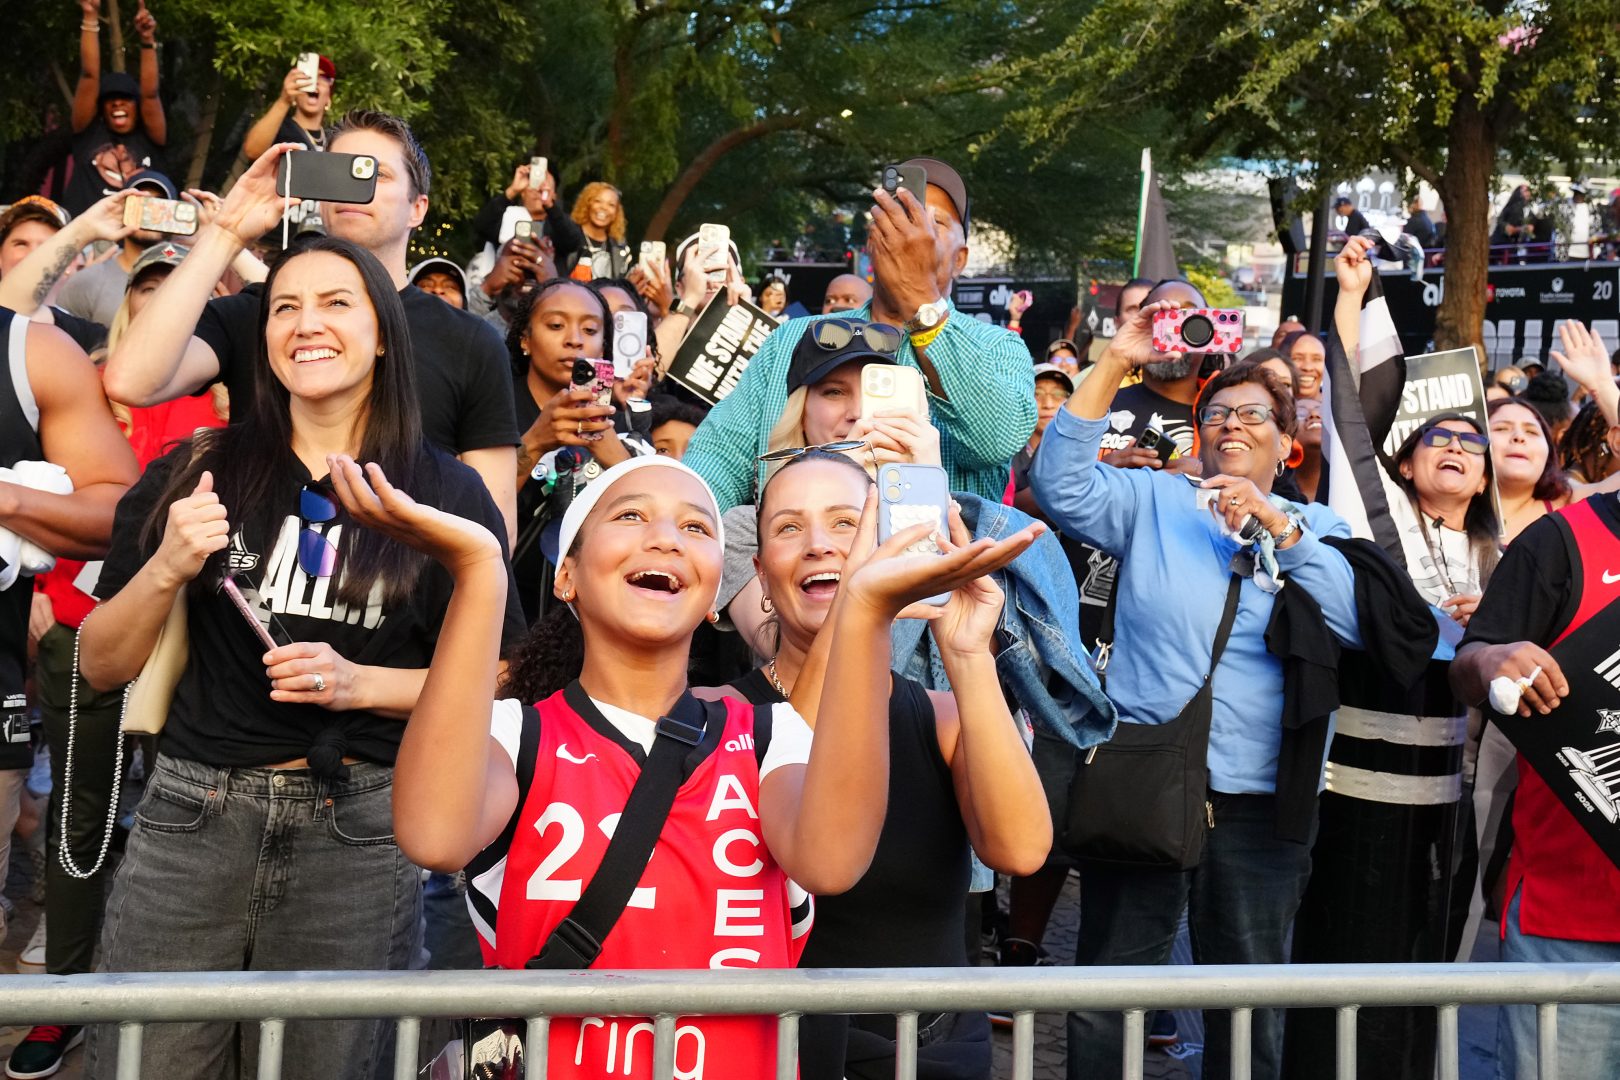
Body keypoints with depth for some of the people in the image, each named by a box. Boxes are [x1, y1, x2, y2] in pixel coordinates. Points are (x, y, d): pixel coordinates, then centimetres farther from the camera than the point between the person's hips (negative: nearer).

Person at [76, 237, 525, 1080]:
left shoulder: (445, 493, 0)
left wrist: (359, 684, -13)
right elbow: (101, 666, 6)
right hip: (192, 815, 1)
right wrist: (165, 570, -12)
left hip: (360, 828, -1)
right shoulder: (200, 472, 3)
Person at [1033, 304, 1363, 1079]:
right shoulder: (1154, 502, 10)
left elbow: (1354, 621, -6)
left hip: (1258, 804, 1)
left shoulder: (1316, 528, 11)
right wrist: (1114, 364, -13)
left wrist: (1280, 527, -15)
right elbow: (1062, 485, -7)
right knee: (1106, 1000, 3)